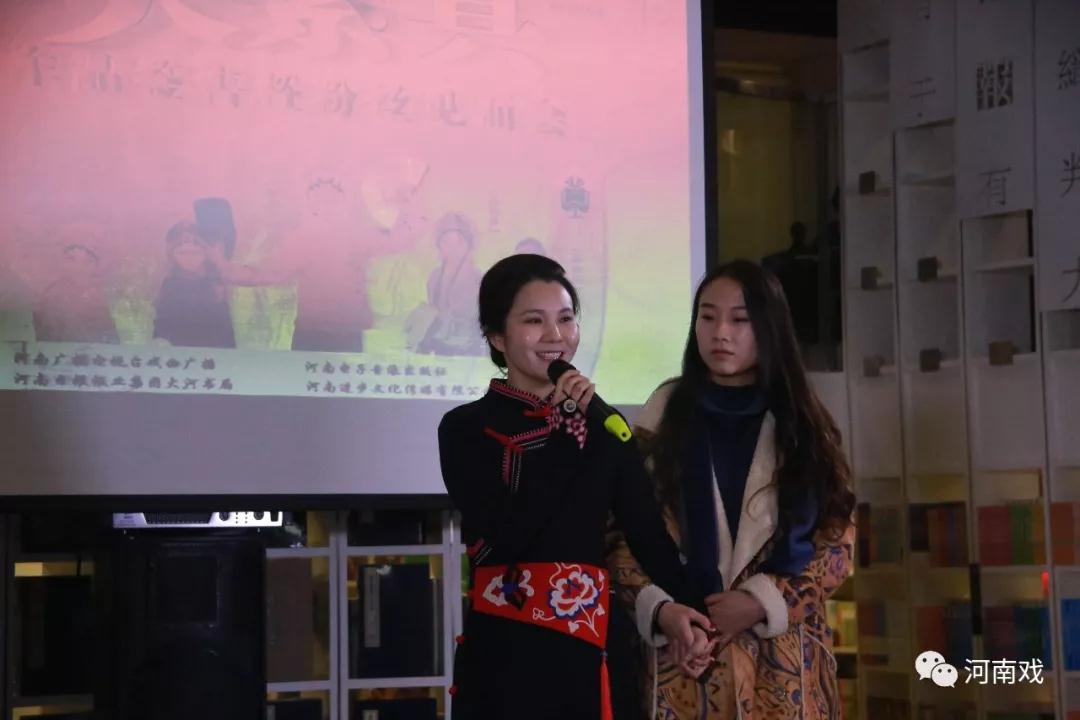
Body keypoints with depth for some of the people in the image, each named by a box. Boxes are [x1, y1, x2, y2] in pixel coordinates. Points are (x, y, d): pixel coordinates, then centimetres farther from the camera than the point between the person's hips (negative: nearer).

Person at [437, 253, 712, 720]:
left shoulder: (602, 424, 11)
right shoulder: (467, 429, -1)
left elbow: (648, 530, 2)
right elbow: (504, 536, -15)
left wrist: (675, 607, -17)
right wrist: (563, 428, -11)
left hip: (589, 650, 4)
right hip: (504, 652, -4)